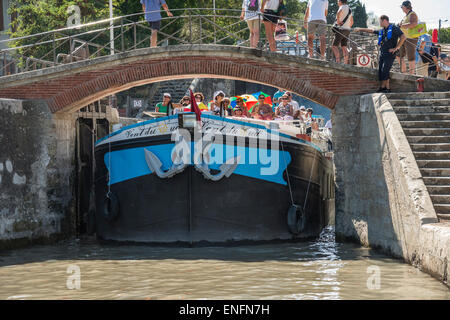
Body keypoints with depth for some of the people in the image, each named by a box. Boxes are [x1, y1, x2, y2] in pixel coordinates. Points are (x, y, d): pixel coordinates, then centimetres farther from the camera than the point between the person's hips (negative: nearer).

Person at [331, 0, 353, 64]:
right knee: (344, 47, 6)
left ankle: (338, 62, -18)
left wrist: (338, 21, -20)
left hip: (341, 29, -8)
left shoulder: (343, 7, -9)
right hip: (347, 30, 8)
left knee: (334, 46, -7)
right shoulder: (349, 9, 18)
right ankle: (346, 63, -1)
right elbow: (352, 22, 25)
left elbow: (338, 13, -33)